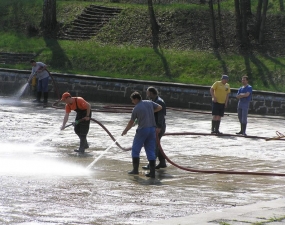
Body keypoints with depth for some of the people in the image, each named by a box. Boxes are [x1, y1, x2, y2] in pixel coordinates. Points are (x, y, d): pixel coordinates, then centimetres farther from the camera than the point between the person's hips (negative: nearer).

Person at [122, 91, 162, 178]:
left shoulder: (136, 109, -8)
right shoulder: (149, 103, 3)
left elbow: (131, 122, 0)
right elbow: (160, 107, 17)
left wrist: (125, 131, 15)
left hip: (142, 130, -5)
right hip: (152, 129, 5)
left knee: (135, 150, 10)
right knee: (151, 151, 6)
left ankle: (135, 169, 9)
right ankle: (152, 172, 1)